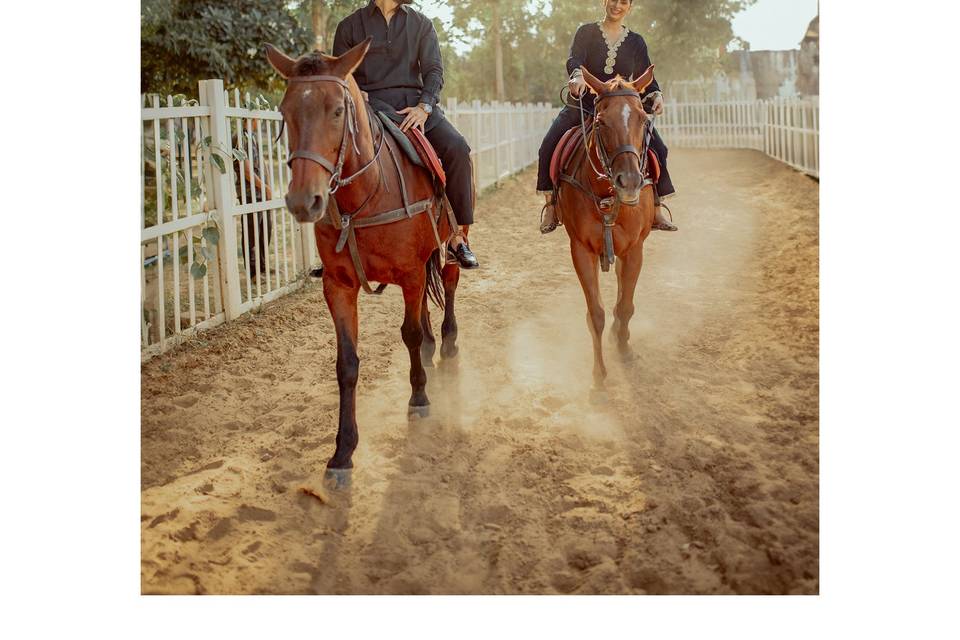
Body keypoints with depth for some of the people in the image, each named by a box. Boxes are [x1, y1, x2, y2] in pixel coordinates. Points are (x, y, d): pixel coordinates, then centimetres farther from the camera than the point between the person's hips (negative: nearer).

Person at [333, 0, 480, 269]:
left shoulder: (421, 24, 16)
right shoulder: (350, 26, 12)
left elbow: (434, 70, 7)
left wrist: (424, 106, -12)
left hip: (415, 102, 2)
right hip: (370, 104, -1)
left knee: (457, 149, -23)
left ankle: (458, 236, -16)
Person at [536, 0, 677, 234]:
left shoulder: (636, 43, 11)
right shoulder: (586, 32, 4)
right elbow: (574, 59, -15)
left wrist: (656, 95, -16)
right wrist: (577, 75, -39)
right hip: (584, 104, -2)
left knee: (658, 148, -17)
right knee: (550, 144, -24)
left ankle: (655, 209, -7)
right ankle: (550, 205, -13)